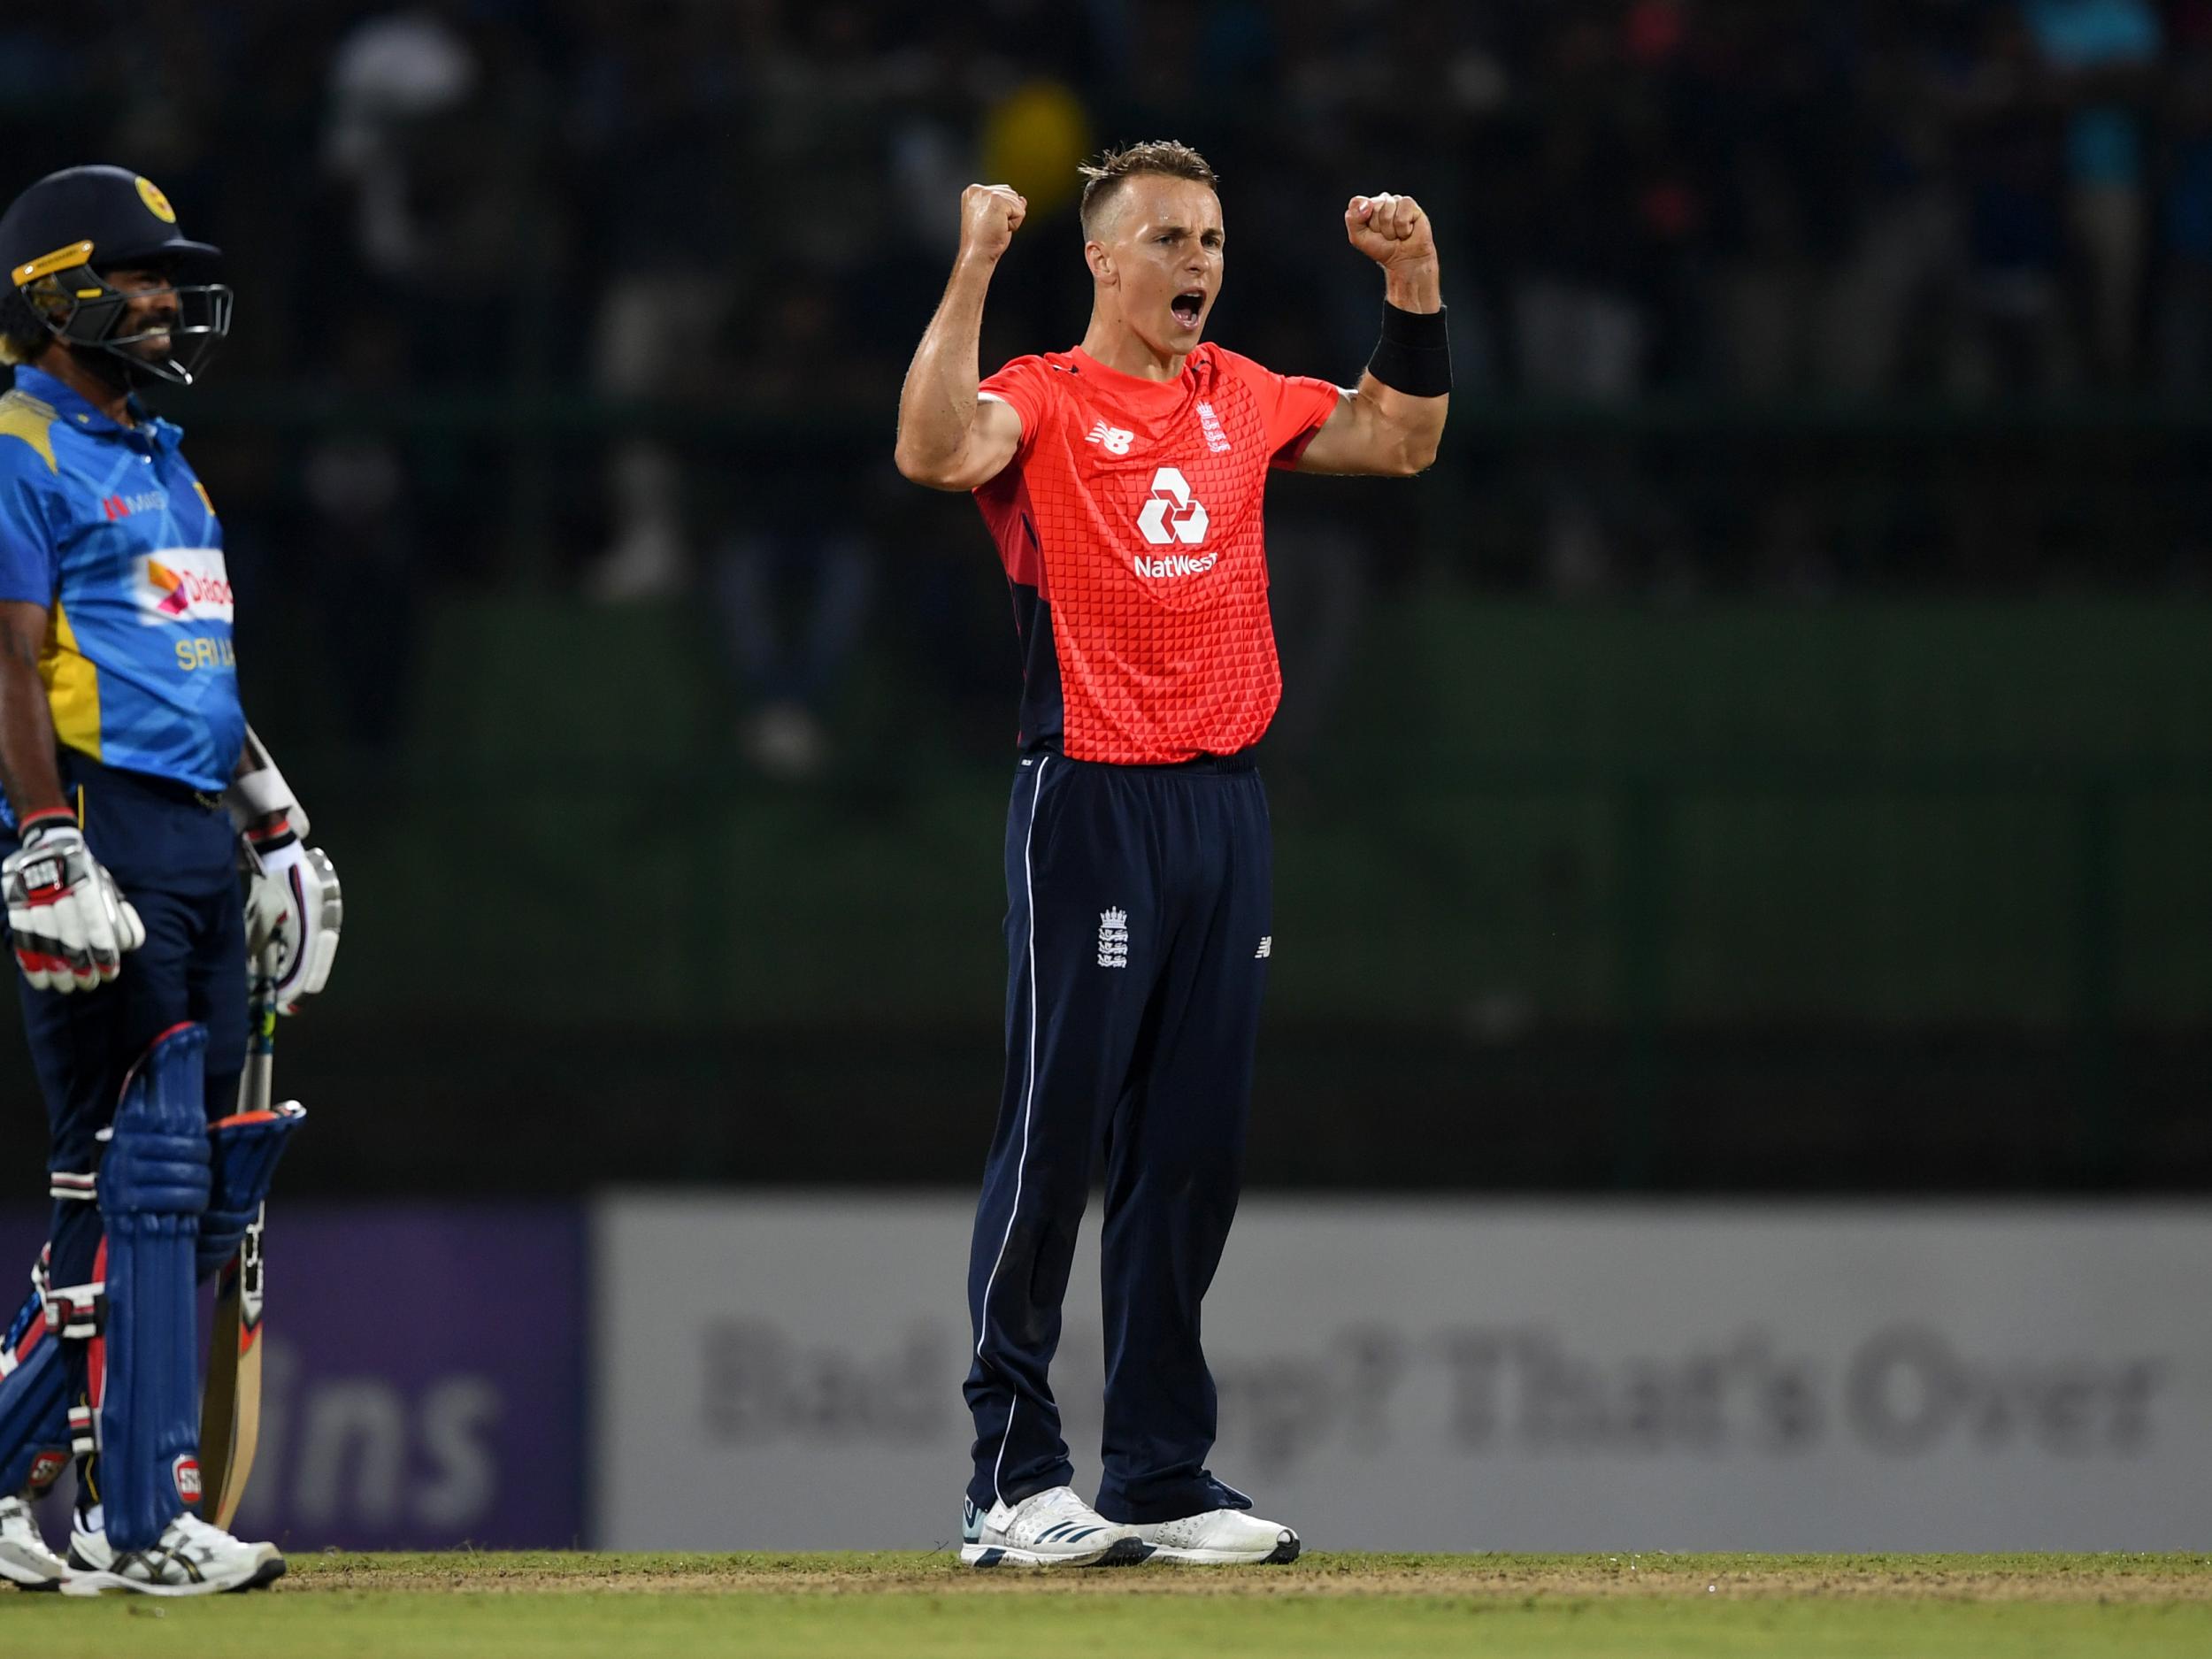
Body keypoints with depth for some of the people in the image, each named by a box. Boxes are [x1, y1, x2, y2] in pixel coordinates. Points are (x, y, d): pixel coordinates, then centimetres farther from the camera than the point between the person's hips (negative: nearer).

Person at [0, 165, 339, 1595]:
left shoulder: (163, 463, 22)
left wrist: (276, 825, 24)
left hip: (201, 841, 9)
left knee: (206, 1186, 7)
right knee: (138, 1176, -10)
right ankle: (144, 1520, -8)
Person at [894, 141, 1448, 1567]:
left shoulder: (1240, 400, 16)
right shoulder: (1042, 400, -3)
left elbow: (1401, 442, 25)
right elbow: (936, 449, -23)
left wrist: (1416, 290, 14)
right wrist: (973, 273, -25)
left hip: (1226, 802, 6)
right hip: (1091, 801, -6)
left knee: (1198, 1151, 8)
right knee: (1056, 1134, -6)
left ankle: (1162, 1474, 14)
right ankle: (1016, 1477, -3)